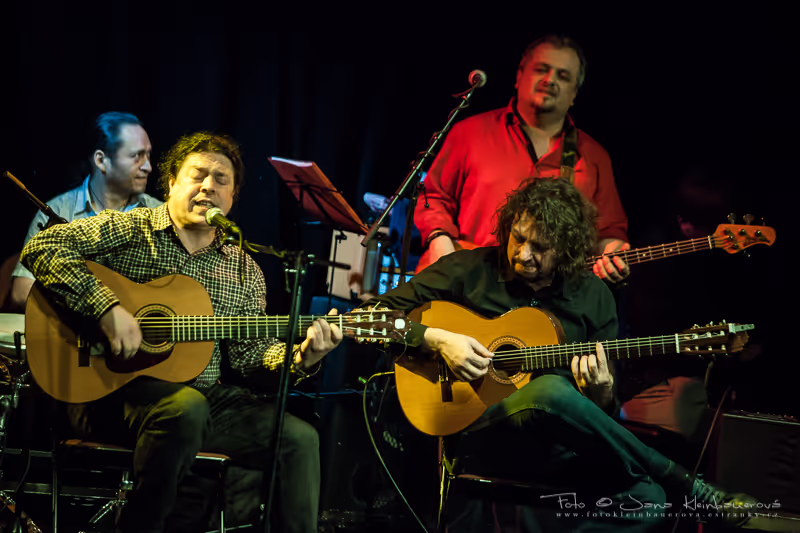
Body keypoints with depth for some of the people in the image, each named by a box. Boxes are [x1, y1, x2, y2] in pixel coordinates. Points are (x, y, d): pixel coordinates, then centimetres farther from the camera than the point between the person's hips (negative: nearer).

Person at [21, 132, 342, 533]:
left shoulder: (244, 271, 13)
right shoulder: (127, 231, -1)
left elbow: (250, 356, 9)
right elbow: (40, 247, -13)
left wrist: (299, 360, -13)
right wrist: (106, 308, -24)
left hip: (209, 397, 5)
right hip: (114, 392, -5)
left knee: (300, 438, -12)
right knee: (186, 406, -37)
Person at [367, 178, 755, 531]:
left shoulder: (592, 297, 12)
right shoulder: (469, 270, 3)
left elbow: (607, 412, 14)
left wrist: (602, 395, -10)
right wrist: (435, 339, -13)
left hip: (552, 443, 3)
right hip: (475, 434, -3)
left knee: (646, 499, -29)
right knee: (550, 391, -38)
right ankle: (686, 489, -24)